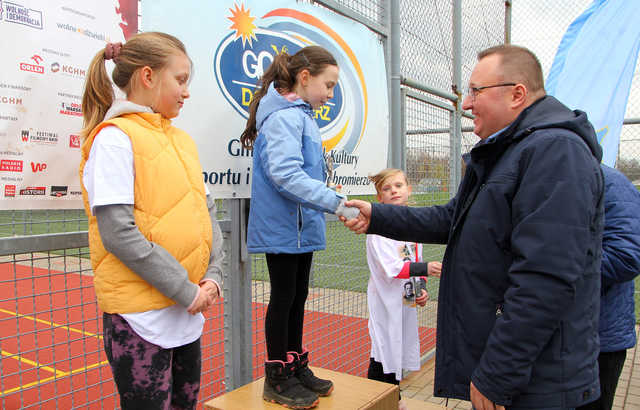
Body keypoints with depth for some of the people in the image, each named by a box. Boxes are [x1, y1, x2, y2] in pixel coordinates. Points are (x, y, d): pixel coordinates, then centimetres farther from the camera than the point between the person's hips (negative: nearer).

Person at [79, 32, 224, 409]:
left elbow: (207, 213, 10)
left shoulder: (181, 139, 10)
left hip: (189, 314, 7)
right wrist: (185, 290, -16)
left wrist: (213, 276, -3)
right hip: (139, 318, -7)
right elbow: (118, 234, -19)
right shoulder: (114, 137, -12)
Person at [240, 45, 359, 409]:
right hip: (283, 228, -9)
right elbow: (286, 174, -27)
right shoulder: (283, 117, -15)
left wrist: (331, 203, 13)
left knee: (298, 296, 16)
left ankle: (296, 367, 31)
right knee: (284, 298, 2)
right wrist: (337, 202, -27)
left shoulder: (301, 116, 15)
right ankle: (277, 378, 18)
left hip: (302, 227, 9)